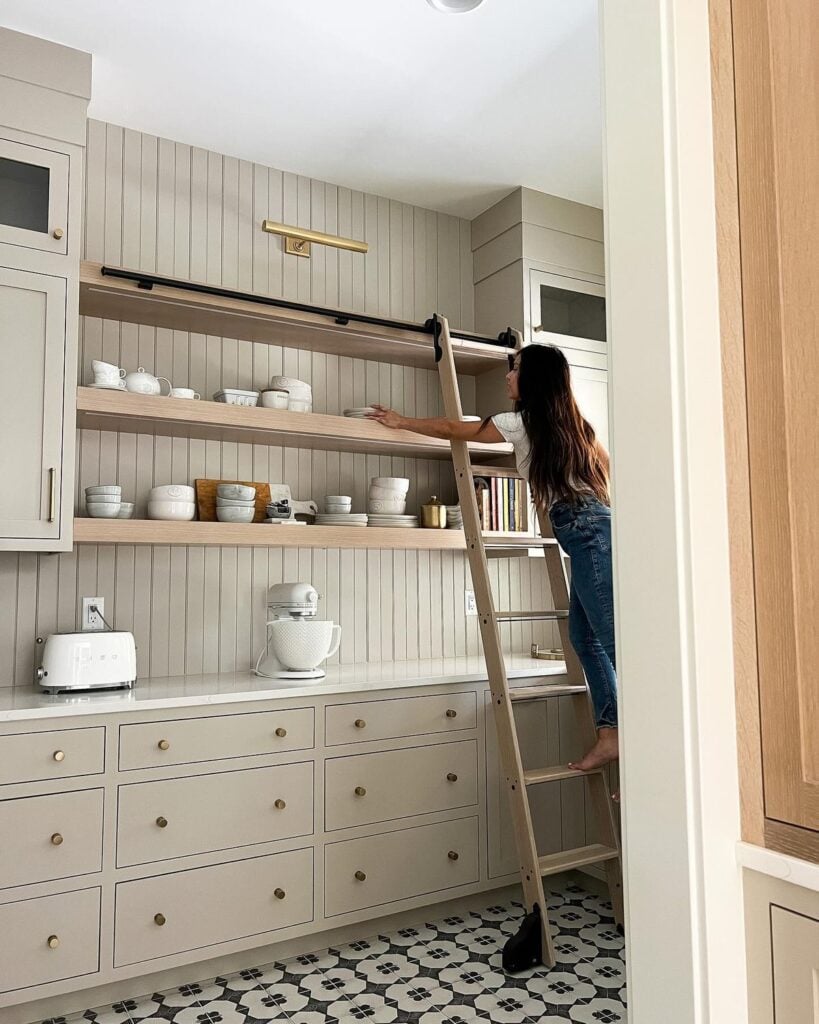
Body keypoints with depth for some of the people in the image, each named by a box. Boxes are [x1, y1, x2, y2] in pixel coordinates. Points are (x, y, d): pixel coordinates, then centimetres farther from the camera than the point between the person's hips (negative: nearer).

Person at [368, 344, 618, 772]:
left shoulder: (524, 422, -3)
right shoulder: (569, 421, 19)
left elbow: (454, 429, 5)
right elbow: (604, 463, 31)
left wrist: (401, 422, 16)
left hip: (585, 530, -9)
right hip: (592, 527, 9)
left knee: (612, 636, -10)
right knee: (586, 637, 9)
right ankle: (609, 733, 9)